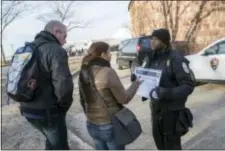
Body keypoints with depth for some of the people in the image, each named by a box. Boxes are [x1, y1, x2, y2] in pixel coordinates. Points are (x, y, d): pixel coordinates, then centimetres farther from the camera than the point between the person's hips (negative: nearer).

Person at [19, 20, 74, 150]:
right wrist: (65, 105, -10)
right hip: (48, 111, -8)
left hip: (28, 109, 8)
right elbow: (63, 84, -29)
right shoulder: (56, 50, -18)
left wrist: (31, 100, 15)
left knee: (52, 140, 29)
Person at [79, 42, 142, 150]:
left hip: (92, 125, 6)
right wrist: (136, 83, 0)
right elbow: (124, 99, -15)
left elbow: (83, 100, 9)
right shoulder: (108, 72, -21)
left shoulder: (84, 73, -1)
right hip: (111, 125, -6)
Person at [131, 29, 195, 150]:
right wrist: (135, 77, -17)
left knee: (172, 142, 11)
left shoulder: (176, 60, -19)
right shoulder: (150, 58, 1)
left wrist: (165, 93, -35)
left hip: (172, 109, -6)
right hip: (155, 107, 6)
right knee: (158, 137, 22)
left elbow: (189, 86, -24)